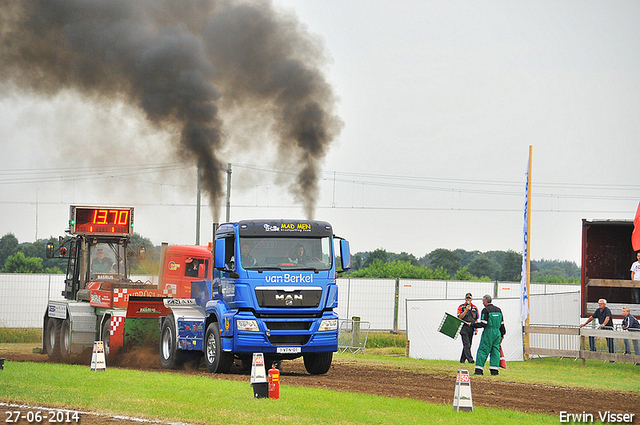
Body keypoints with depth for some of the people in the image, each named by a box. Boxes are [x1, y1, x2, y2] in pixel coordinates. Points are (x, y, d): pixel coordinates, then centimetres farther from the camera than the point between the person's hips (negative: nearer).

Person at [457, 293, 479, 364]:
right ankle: (469, 358, -22)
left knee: (468, 345, 5)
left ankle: (462, 359, 13)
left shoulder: (475, 308, 13)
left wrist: (476, 329, 8)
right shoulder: (461, 307, 3)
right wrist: (466, 310, -15)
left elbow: (476, 319, 16)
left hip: (471, 329, 4)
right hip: (464, 328, -4)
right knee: (466, 344, -14)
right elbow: (460, 317, -7)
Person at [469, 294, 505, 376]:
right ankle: (494, 370, 2)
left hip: (488, 333, -6)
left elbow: (483, 323, -14)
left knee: (483, 351, -3)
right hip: (497, 333, 6)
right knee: (495, 351, 7)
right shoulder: (498, 310, 14)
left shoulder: (485, 310, -7)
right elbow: (502, 323, 17)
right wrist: (502, 334, 24)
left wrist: (472, 325, -3)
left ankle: (479, 370, -7)